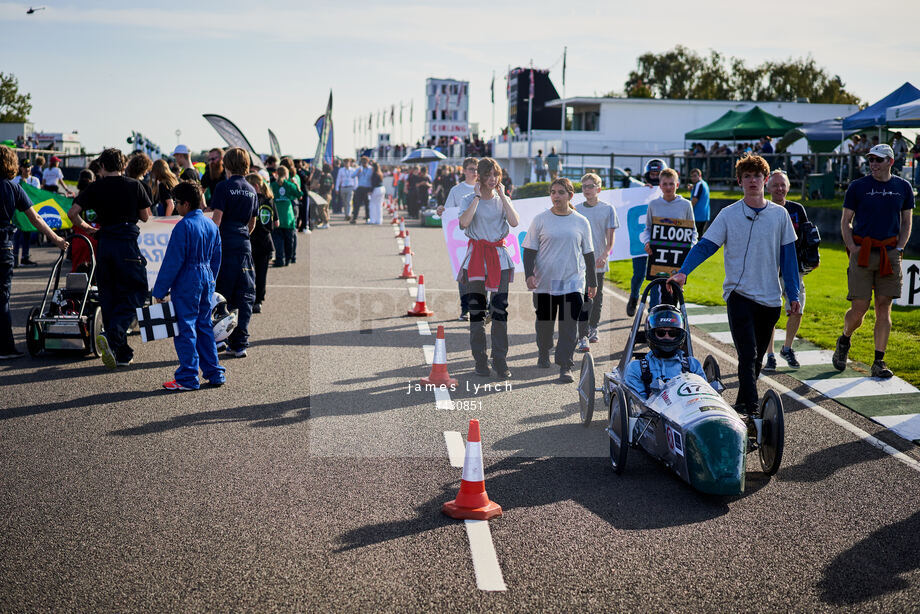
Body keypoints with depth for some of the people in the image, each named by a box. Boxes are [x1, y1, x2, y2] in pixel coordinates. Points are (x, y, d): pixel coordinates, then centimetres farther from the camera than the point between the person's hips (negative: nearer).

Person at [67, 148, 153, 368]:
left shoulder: (95, 187, 3)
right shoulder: (134, 185, 0)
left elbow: (72, 213, -3)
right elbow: (145, 217, 5)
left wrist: (86, 227, 14)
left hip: (104, 245, 3)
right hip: (128, 245, -3)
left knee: (109, 298, 11)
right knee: (132, 296, 3)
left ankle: (122, 354, 15)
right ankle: (112, 337, -22)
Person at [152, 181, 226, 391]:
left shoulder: (184, 226, -15)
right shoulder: (211, 225, 9)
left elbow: (172, 262, -15)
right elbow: (216, 259, 16)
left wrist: (160, 290, -10)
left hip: (186, 283, -8)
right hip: (206, 280, 8)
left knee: (185, 328, -2)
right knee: (205, 326, 15)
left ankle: (188, 379, 0)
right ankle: (215, 373, 18)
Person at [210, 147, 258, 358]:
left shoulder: (224, 187, -6)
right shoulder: (252, 190, 10)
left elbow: (217, 218, -12)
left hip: (226, 243, -4)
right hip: (245, 245, 4)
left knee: (223, 295, 4)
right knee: (245, 296, 5)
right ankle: (239, 344, 5)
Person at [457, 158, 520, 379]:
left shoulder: (503, 200, 10)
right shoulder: (469, 200, 3)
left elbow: (515, 222, -9)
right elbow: (463, 222, -18)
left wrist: (502, 196, -6)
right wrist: (477, 197, -12)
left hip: (499, 256, 1)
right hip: (476, 257, -1)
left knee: (500, 309, -5)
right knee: (476, 310, 0)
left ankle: (500, 361, 0)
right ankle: (480, 361, 8)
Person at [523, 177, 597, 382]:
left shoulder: (581, 222, 5)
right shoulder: (541, 219, 1)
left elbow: (588, 253, 13)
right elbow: (529, 250, 2)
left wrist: (592, 281, 14)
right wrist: (529, 274, -11)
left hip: (573, 283, 0)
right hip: (545, 283, 0)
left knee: (569, 325, -9)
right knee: (544, 322, 14)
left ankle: (565, 366, -7)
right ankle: (543, 353, 39)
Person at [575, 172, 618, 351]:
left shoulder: (607, 209, 1)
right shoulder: (576, 210, 5)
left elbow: (610, 238, -3)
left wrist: (604, 255, -18)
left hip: (598, 262, 1)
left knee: (597, 297, 14)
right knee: (583, 298, -10)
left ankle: (593, 328, 34)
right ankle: (583, 338, -14)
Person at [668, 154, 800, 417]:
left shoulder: (779, 215, 7)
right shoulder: (728, 215, 1)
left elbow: (788, 256, 10)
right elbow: (705, 246, -3)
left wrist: (793, 294, 8)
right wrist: (683, 272, -18)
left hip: (771, 297, 3)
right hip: (739, 294, -3)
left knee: (757, 358, 11)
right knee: (748, 356, -14)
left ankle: (742, 404, 25)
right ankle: (751, 410, -15)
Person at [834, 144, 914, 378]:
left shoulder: (903, 188, 9)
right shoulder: (858, 187, 2)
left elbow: (906, 223, 16)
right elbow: (845, 221, 6)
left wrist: (899, 248, 3)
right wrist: (853, 248, -7)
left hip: (890, 253, 2)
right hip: (862, 252, -2)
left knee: (884, 308, 1)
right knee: (859, 308, -5)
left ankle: (879, 361, 5)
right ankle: (844, 341, 24)